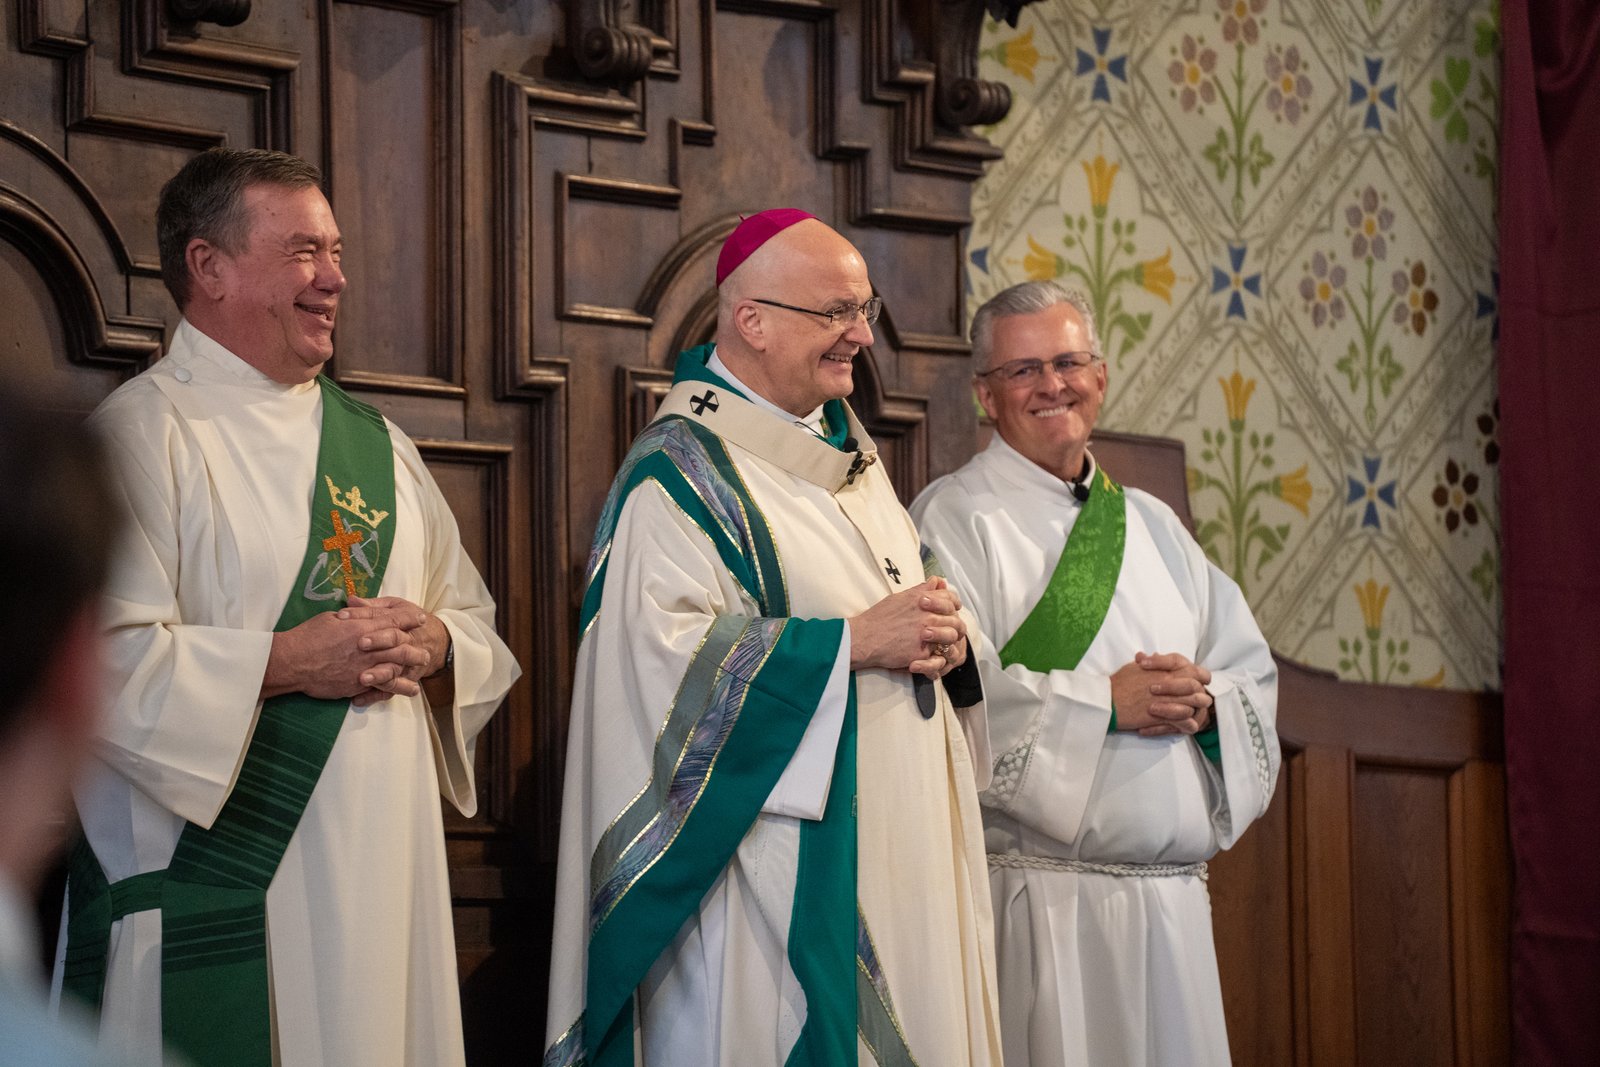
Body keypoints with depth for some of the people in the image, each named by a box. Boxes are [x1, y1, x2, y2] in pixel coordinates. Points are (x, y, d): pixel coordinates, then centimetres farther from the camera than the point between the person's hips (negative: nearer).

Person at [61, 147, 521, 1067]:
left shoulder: (379, 446, 17)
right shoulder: (143, 433, -5)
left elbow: (479, 627, 20)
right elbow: (96, 661, -17)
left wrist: (435, 645, -2)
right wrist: (291, 662, -18)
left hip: (385, 881, 6)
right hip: (211, 883, -6)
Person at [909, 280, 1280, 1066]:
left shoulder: (1151, 525, 18)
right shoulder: (955, 519, -2)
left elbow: (1253, 674, 15)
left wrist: (1202, 703, -7)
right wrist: (1106, 704, -15)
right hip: (1038, 903, -6)